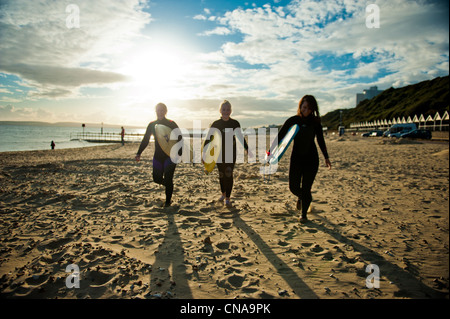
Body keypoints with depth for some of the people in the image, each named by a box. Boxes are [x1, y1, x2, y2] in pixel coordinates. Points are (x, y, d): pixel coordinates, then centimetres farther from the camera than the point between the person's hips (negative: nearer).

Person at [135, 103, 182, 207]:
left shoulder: (172, 124, -5)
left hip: (170, 155, -4)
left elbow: (179, 140, -6)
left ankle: (168, 201, 6)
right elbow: (145, 140, 9)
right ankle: (169, 186, 38)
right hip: (158, 156, 4)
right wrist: (139, 153, 0)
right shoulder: (152, 125, 6)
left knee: (168, 180, -9)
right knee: (157, 178, 6)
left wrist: (179, 154, -19)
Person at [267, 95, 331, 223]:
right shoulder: (292, 121, -3)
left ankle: (304, 214, 19)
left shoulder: (315, 122, 0)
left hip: (311, 159, 0)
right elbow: (280, 136, -6)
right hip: (296, 158, 0)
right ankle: (301, 197, 37)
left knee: (306, 188, -1)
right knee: (293, 187, -1)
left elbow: (321, 141, 11)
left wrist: (326, 157, 12)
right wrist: (270, 151, -17)